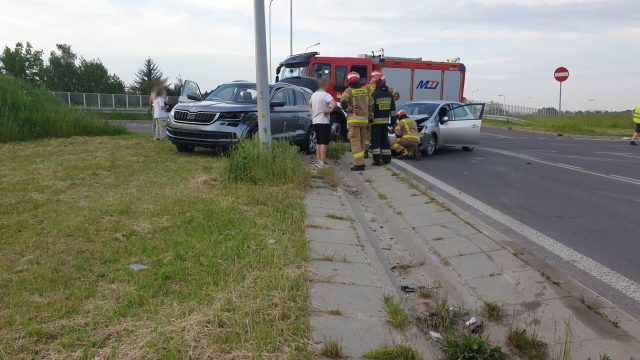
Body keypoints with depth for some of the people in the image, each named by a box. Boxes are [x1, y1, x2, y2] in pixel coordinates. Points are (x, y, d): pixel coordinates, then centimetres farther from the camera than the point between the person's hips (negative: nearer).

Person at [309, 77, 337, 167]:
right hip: (324, 122, -8)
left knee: (319, 143, 16)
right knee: (324, 143, -5)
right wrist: (329, 111, -15)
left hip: (315, 122, 8)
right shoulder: (326, 95, -14)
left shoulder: (314, 95, 11)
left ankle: (318, 161, 21)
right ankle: (322, 163, -7)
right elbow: (334, 104, -30)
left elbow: (310, 105, 28)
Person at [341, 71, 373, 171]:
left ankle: (359, 164, -8)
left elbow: (343, 103, -21)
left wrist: (349, 109, -6)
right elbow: (371, 105, 10)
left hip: (354, 119, -5)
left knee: (355, 142, -3)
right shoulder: (366, 90, 9)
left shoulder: (349, 91, -6)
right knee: (362, 142, 15)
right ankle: (361, 161, 22)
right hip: (365, 119, 5)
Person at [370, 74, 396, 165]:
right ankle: (387, 158, 15)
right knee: (385, 139, 13)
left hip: (376, 121, -6)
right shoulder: (389, 94, 6)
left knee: (375, 140, -1)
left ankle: (377, 159, -4)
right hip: (385, 121, 6)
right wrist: (394, 121, 15)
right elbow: (393, 109, 10)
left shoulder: (374, 95, -13)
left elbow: (371, 109, -16)